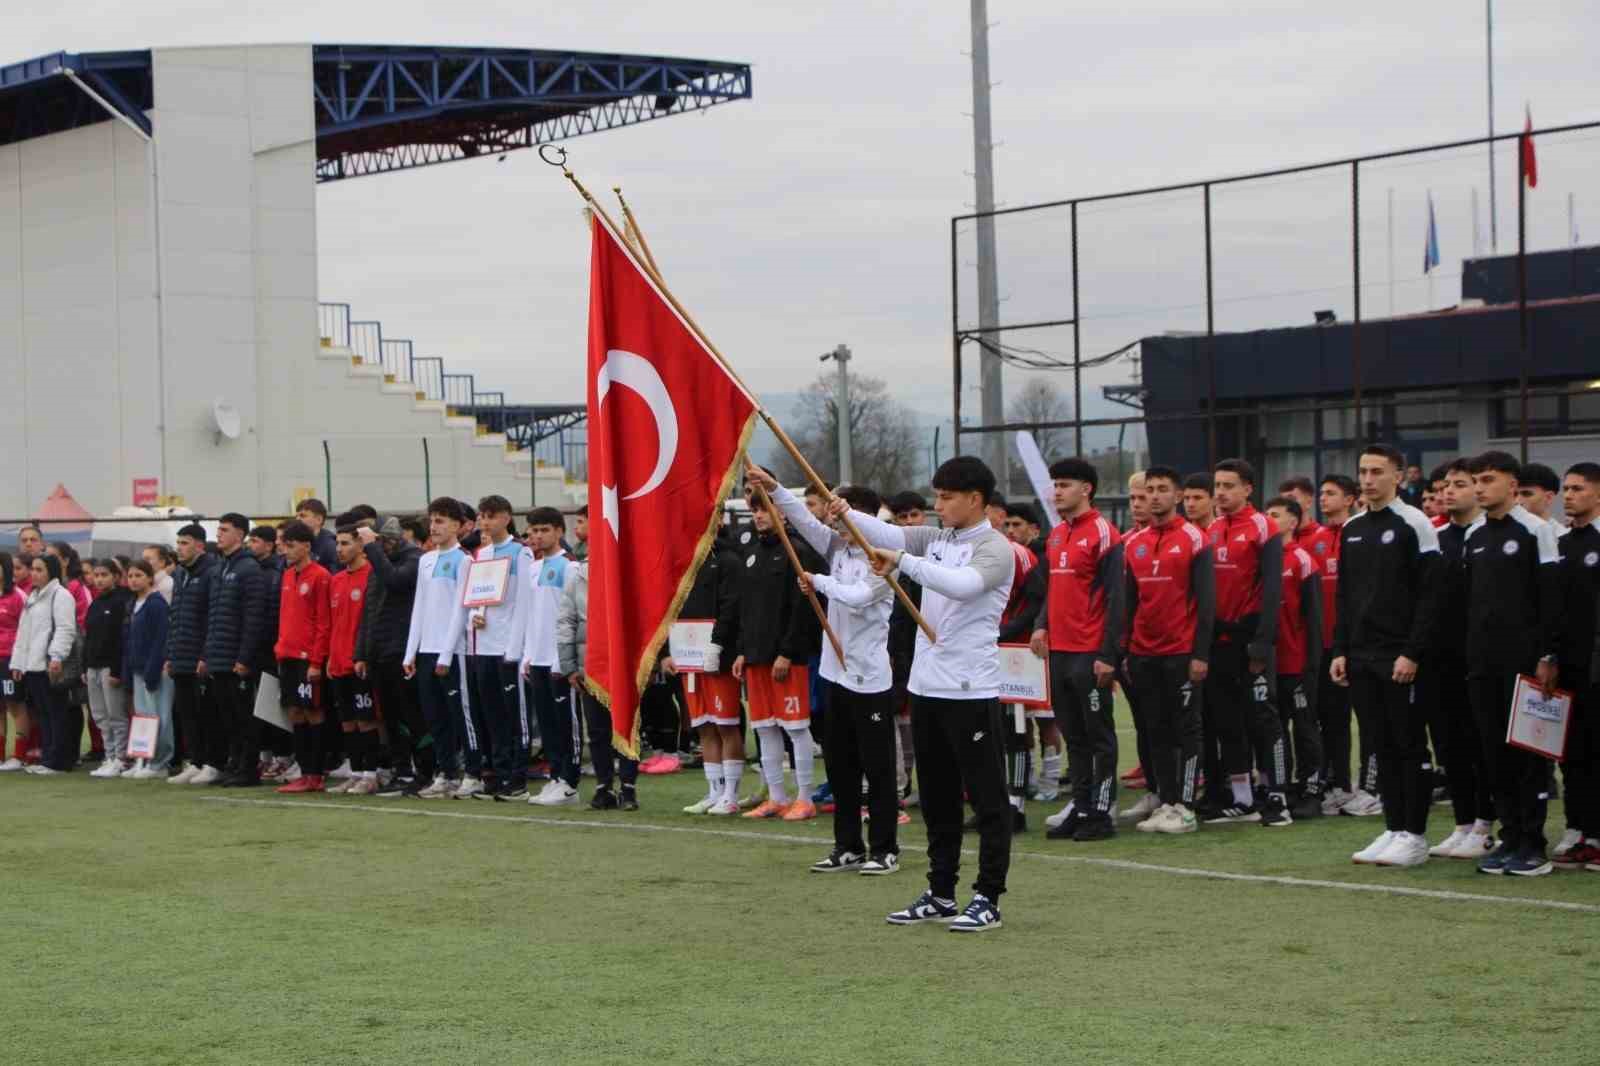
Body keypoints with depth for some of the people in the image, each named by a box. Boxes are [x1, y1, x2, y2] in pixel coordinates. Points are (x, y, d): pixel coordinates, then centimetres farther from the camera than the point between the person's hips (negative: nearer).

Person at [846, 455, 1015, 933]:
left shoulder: (995, 550, -11)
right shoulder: (936, 539, 12)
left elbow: (963, 584, -30)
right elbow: (890, 534, -2)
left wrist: (903, 560, -34)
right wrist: (846, 513, -19)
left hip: (971, 691, -8)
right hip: (927, 686, 8)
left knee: (987, 799, -1)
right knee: (937, 800, 15)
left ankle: (988, 899, 3)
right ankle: (941, 894, 24)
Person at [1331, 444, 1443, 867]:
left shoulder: (1414, 524, -7)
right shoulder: (1351, 529, 14)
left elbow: (1429, 593, -12)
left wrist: (1412, 653, -17)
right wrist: (1340, 650, 10)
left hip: (1402, 659, -7)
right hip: (1361, 658, 7)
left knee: (1410, 746, -2)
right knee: (1383, 747, 10)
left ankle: (1415, 836, 3)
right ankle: (1394, 829, 15)